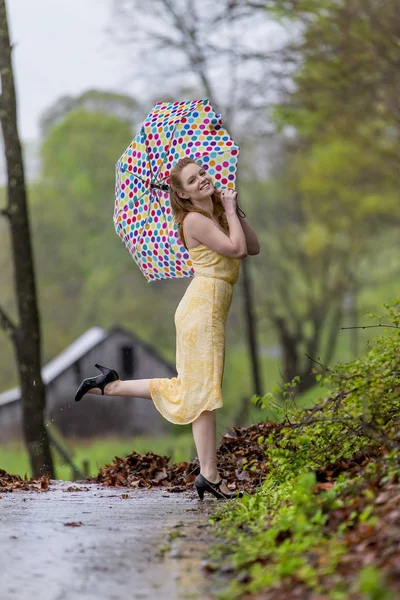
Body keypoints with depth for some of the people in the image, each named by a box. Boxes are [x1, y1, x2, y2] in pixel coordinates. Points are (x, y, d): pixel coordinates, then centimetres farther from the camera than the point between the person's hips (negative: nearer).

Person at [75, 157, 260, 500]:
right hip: (203, 307, -10)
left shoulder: (217, 215, 17)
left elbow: (253, 247, 14)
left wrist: (237, 211, 7)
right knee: (203, 388, -8)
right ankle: (209, 476, -6)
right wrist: (230, 211, -6)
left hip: (212, 309, 10)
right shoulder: (195, 220, -10)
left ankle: (111, 385, 18)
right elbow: (235, 248, -19)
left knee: (188, 389, 11)